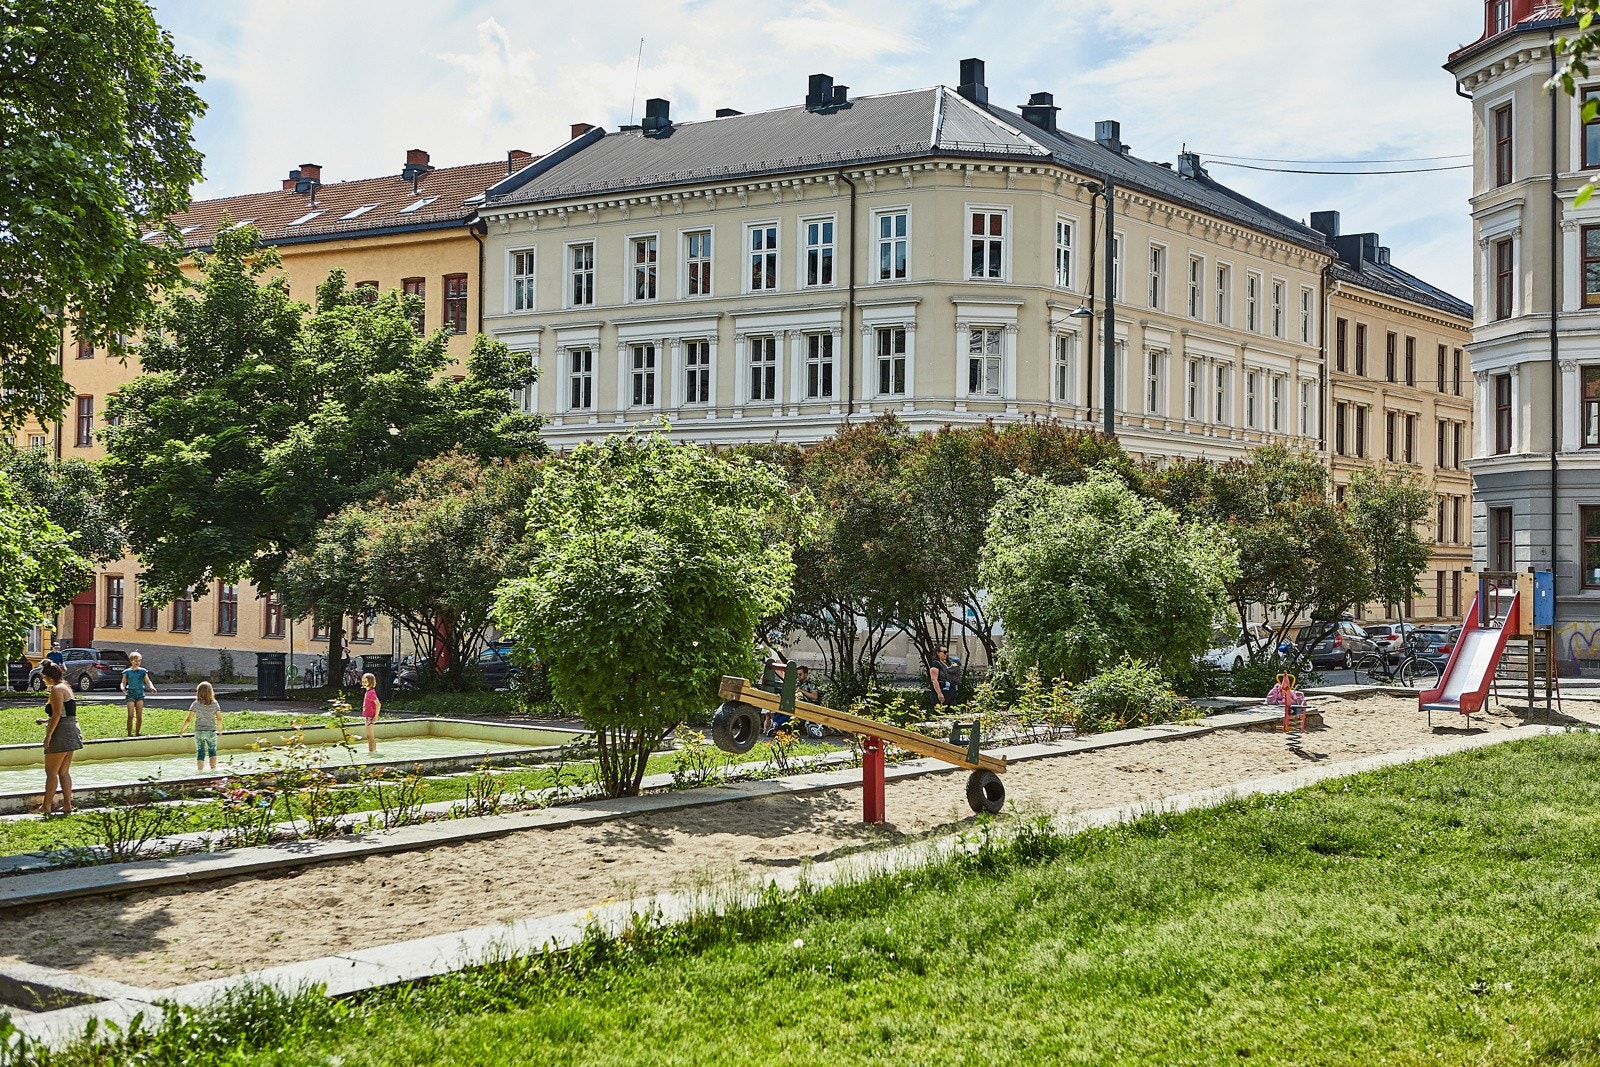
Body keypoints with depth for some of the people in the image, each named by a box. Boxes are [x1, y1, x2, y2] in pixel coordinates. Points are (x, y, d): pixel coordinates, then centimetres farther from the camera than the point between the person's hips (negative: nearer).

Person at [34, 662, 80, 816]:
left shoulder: (57, 689, -11)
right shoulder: (67, 688, 18)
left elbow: (57, 714, -19)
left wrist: (48, 735, -19)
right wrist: (45, 722, 27)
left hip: (61, 734, -10)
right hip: (72, 732, 10)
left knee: (51, 772, -3)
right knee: (64, 772, 12)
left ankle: (47, 806, -2)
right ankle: (67, 805, 10)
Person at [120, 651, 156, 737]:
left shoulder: (142, 671, 6)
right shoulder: (127, 672, 3)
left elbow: (148, 681, 3)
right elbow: (123, 682, 4)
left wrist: (152, 687, -17)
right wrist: (123, 688, -18)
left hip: (140, 694, 2)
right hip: (130, 694, -1)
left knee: (139, 716, -1)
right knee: (131, 715, -11)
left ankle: (137, 733, 10)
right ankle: (129, 734, -7)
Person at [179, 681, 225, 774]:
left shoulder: (196, 704, -6)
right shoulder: (215, 704, -4)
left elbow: (189, 719, -7)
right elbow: (219, 719, -4)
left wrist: (182, 730, 3)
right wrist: (219, 728, 14)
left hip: (199, 732, 0)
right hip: (211, 731, 1)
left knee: (200, 752, 7)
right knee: (212, 751, 13)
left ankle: (200, 770, 8)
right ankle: (213, 769, 6)